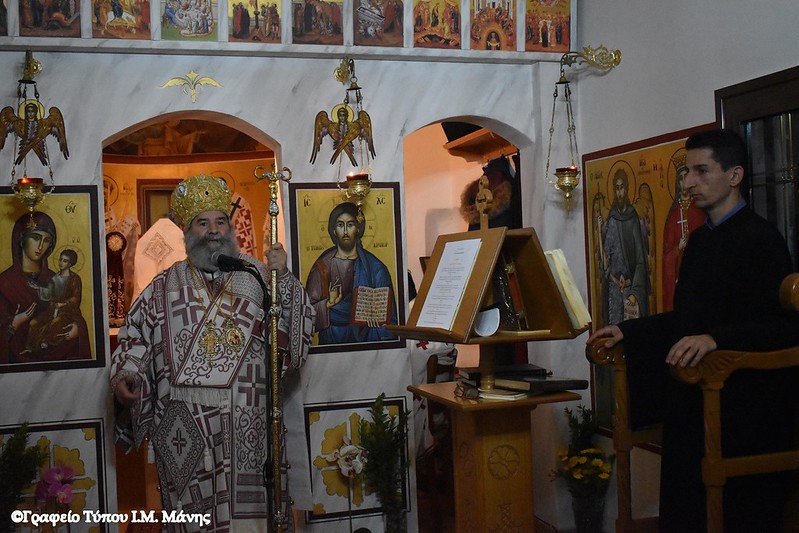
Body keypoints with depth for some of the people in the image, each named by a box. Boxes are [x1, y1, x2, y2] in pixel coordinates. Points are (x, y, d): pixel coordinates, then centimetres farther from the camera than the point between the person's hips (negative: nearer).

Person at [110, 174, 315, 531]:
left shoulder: (256, 275, 7)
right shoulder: (164, 287, 10)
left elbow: (297, 326, 0)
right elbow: (134, 340, 10)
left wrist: (283, 279, -13)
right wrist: (124, 377, -7)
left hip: (247, 426, 0)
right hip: (186, 429, 1)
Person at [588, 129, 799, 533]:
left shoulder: (761, 239, -13)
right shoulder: (700, 239, 13)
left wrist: (716, 338, -34)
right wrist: (627, 331, 12)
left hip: (743, 406, -8)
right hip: (694, 397, 8)